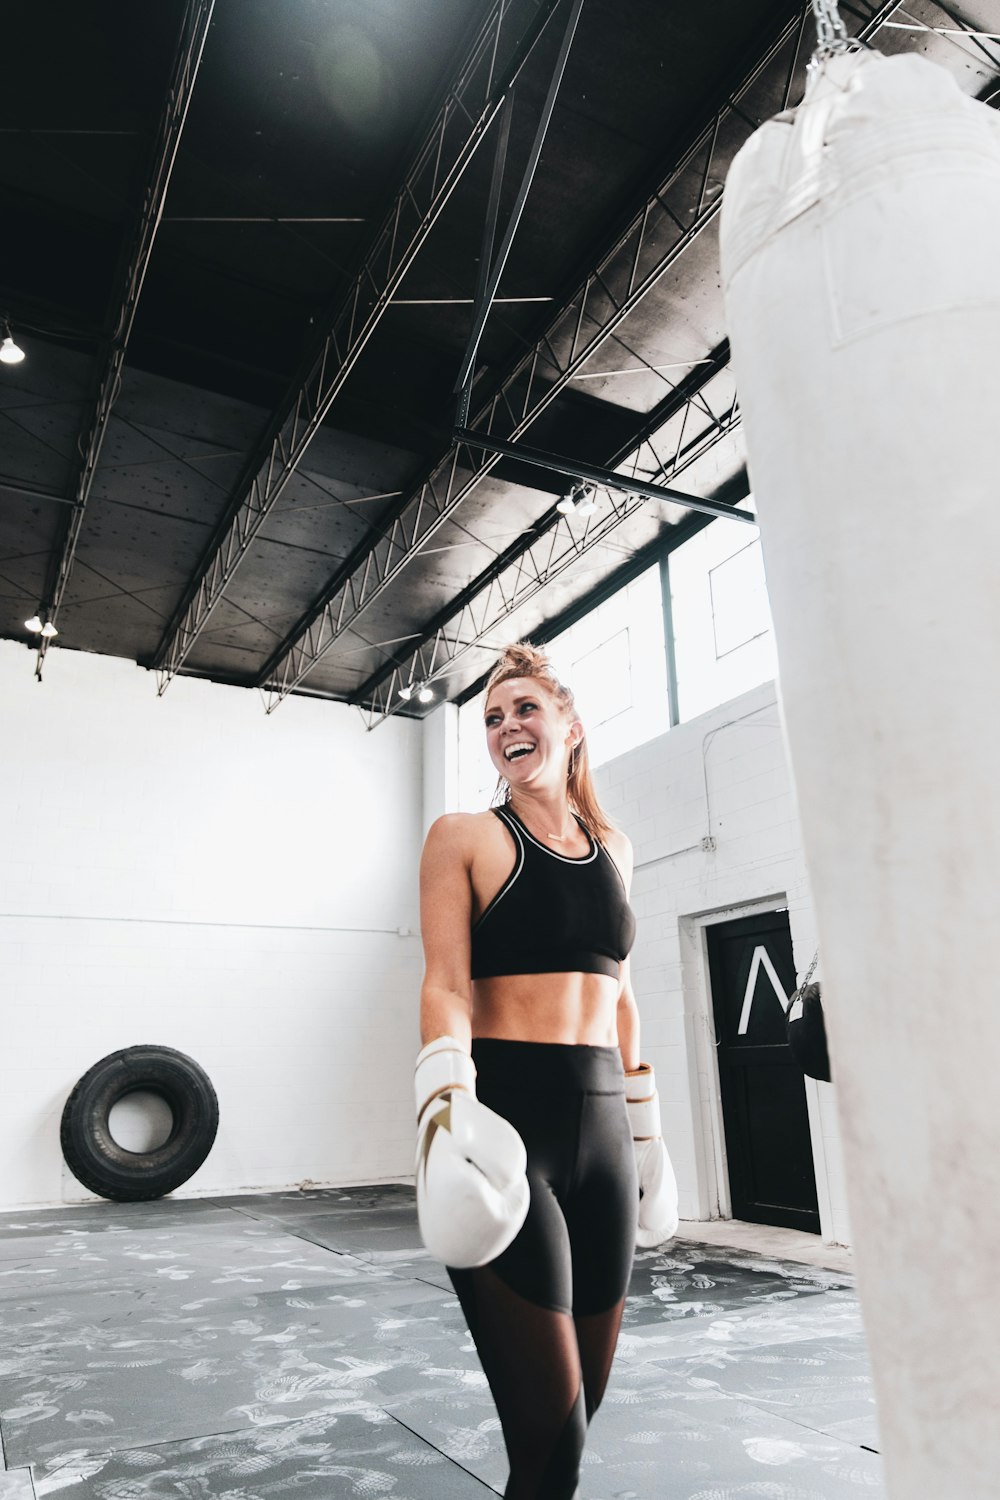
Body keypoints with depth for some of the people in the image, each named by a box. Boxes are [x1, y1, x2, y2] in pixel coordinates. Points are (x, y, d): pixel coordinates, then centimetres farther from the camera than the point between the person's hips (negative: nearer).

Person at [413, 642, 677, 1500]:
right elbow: (446, 983, -10)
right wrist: (446, 1099, -25)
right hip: (502, 1123, -5)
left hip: (601, 1126, 5)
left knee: (585, 1396, 15)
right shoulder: (466, 836, -1)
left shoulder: (612, 847, 13)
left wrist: (647, 1126, 18)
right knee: (550, 1431, -4)